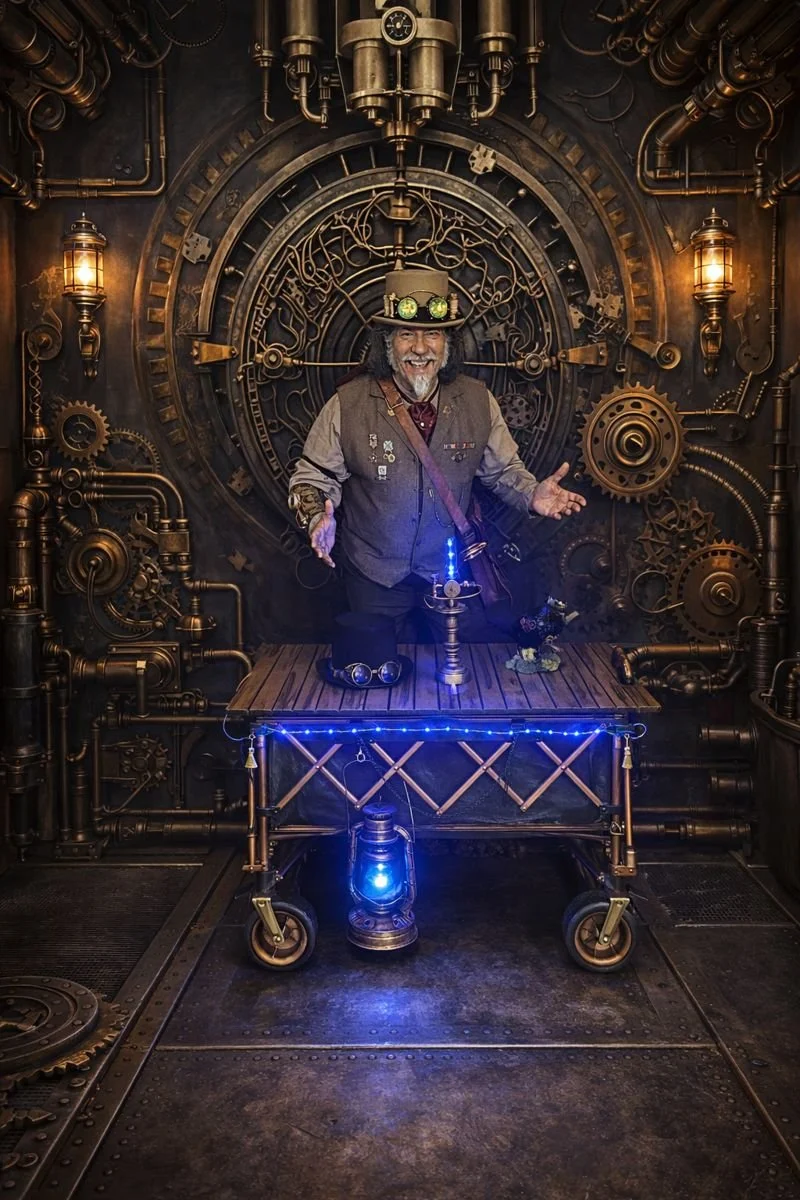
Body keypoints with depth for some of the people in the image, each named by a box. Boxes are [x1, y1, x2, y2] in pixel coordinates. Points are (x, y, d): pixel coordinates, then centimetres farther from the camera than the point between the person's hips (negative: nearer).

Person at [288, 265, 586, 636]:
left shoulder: (478, 401, -5)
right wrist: (318, 518, -27)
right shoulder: (348, 404, -12)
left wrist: (531, 494, -16)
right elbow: (313, 475, -6)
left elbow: (502, 469, 5)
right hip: (373, 576, -2)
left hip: (452, 573, 2)